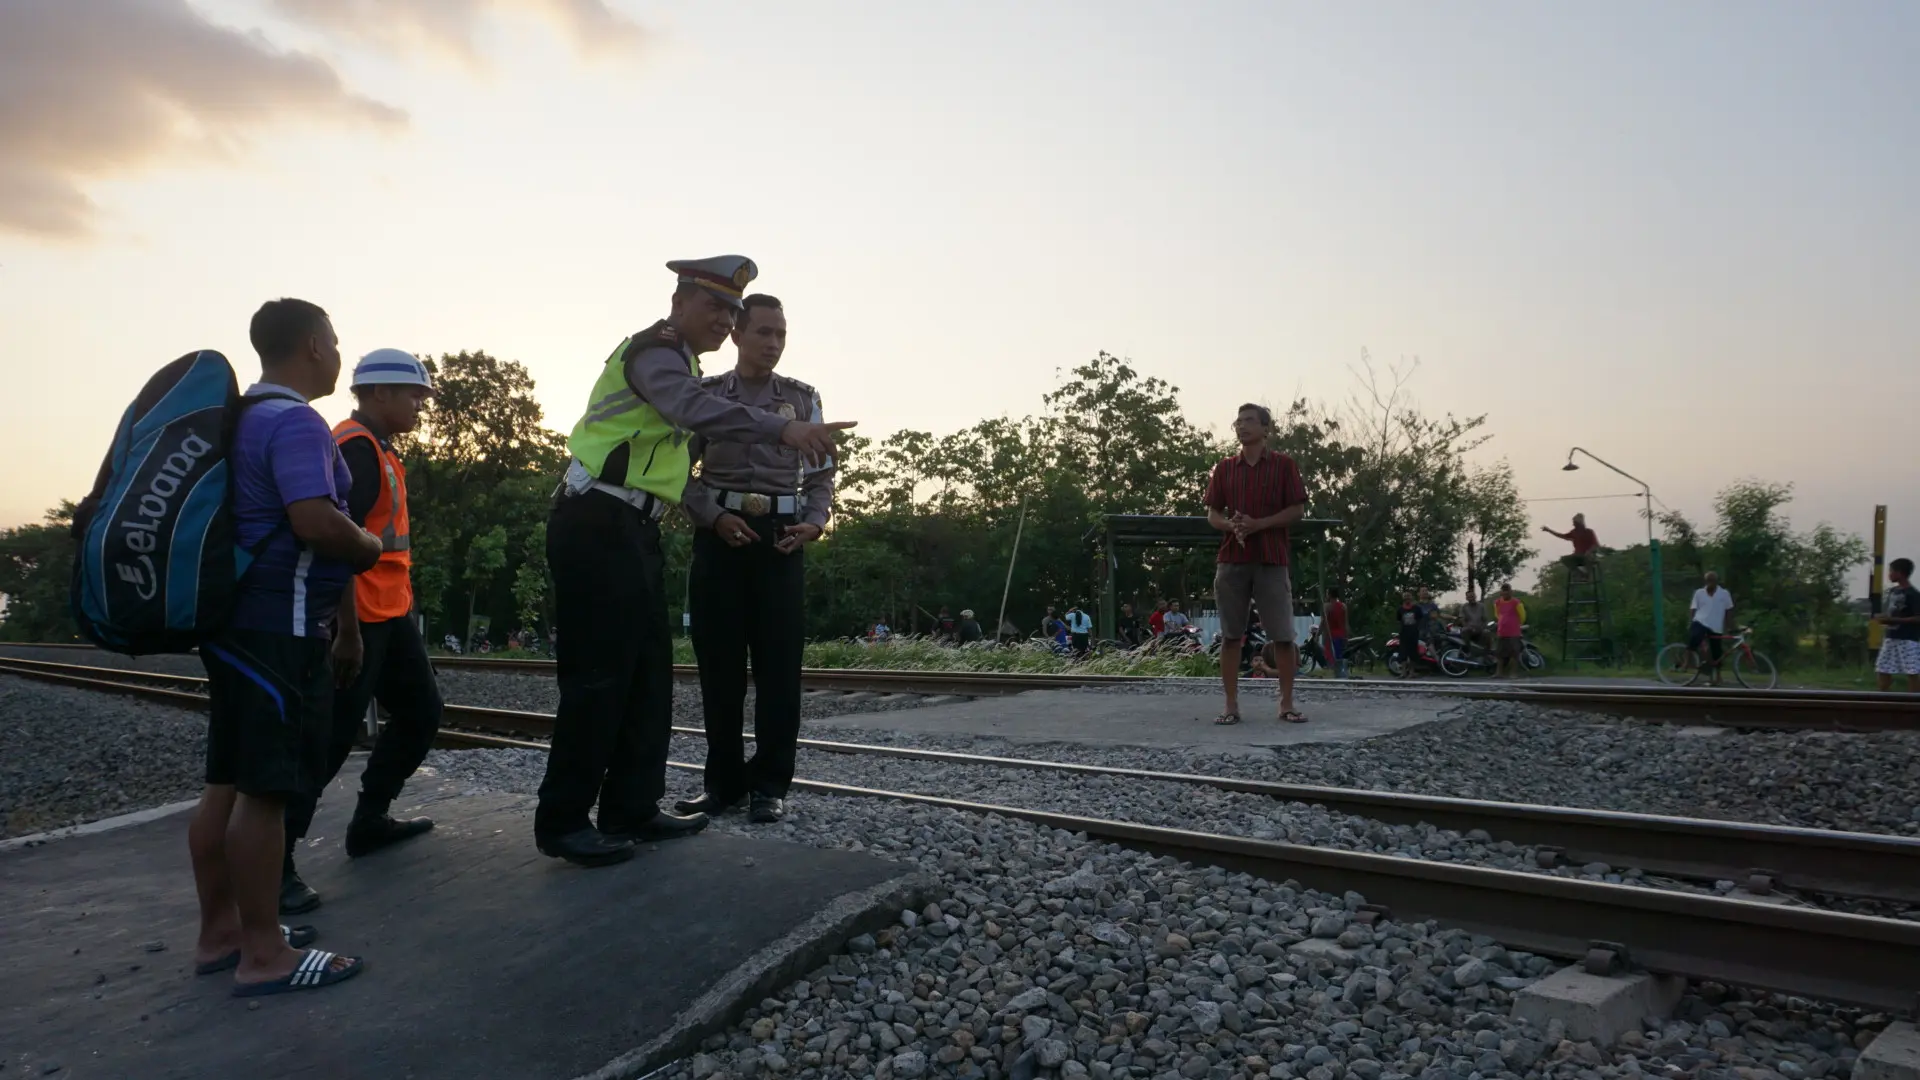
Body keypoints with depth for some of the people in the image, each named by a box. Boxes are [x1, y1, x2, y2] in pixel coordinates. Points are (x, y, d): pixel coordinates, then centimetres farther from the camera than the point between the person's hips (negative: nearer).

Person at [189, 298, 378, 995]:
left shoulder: (245, 418, 16)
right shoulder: (295, 421, -15)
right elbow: (315, 521, -26)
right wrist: (370, 549, -8)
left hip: (240, 621, 10)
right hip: (279, 627, -10)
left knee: (228, 782, 14)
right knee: (265, 789, -5)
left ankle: (220, 932, 24)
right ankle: (264, 954, 2)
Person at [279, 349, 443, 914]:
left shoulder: (380, 450, 17)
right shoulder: (354, 448, -15)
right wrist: (348, 632, -24)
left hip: (391, 614, 10)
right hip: (361, 620, -10)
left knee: (421, 713, 16)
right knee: (332, 737, -8)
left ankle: (370, 820, 28)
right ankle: (274, 861, -1)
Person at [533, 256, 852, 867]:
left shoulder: (677, 361, 23)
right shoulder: (653, 350, -10)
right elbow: (696, 410, -32)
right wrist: (782, 429, -44)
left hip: (632, 529, 10)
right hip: (598, 525, -10)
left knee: (649, 670, 9)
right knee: (599, 673, -8)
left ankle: (632, 809, 16)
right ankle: (562, 822, 1)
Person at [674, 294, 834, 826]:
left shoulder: (802, 397, 12)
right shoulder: (704, 394, 9)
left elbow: (821, 473, 11)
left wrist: (814, 522, -6)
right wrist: (714, 516, -11)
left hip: (781, 537, 0)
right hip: (718, 534, 0)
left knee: (778, 662, -2)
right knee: (719, 662, 2)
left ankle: (770, 783, 5)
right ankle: (724, 779, 12)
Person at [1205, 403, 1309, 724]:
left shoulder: (1284, 465, 3)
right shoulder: (1224, 468, 11)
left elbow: (1298, 510, -1)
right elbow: (1212, 514, 11)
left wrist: (1257, 524, -14)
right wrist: (1231, 525, -11)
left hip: (1271, 561, -2)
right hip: (1231, 560, 2)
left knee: (1283, 636, -1)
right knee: (1230, 635, 1)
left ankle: (1287, 704, 9)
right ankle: (1231, 706, 6)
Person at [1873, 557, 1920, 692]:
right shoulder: (1892, 591, 12)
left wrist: (1892, 620, -20)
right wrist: (1883, 618, 2)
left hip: (1908, 640, -8)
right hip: (1891, 638, 8)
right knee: (1882, 671, 7)